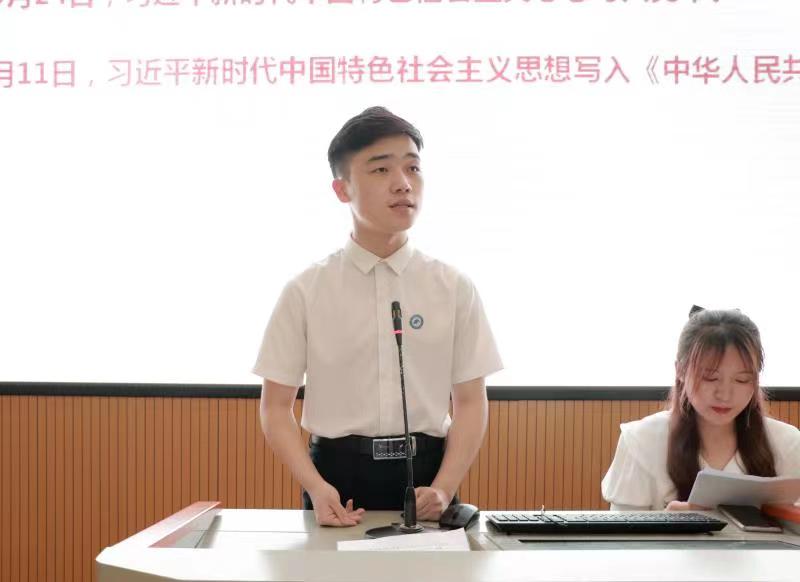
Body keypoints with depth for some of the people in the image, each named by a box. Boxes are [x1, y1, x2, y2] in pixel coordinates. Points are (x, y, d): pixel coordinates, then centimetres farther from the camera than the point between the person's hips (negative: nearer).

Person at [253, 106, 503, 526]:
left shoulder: (454, 288, 1)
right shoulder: (306, 291, -2)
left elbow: (471, 402, 2)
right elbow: (276, 406, 0)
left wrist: (443, 489, -12)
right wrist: (316, 487, -15)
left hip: (425, 474, 1)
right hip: (338, 475, -1)